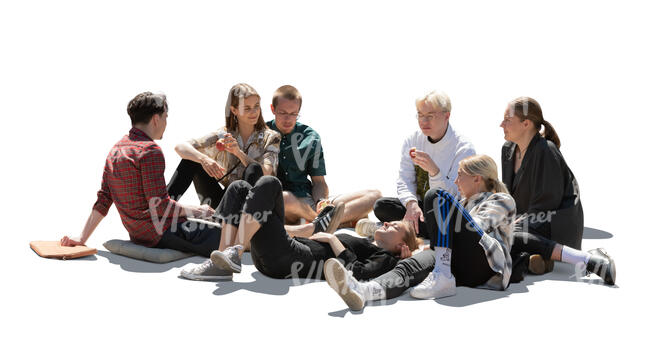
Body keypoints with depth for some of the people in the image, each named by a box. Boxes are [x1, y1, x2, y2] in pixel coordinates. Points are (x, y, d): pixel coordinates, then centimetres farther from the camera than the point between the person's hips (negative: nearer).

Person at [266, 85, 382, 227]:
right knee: (283, 198, -43)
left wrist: (321, 201, -9)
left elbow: (318, 181, 13)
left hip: (309, 203, 5)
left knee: (374, 196, -10)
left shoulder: (310, 137, 14)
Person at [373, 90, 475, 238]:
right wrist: (411, 204, -23)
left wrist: (433, 170, -36)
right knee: (381, 206, -22)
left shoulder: (464, 149, -11)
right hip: (420, 205, 4)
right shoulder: (412, 141, 5)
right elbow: (404, 181, 0)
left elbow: (453, 196, -18)